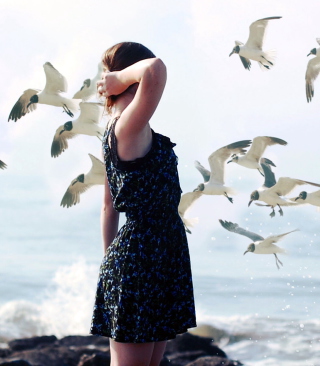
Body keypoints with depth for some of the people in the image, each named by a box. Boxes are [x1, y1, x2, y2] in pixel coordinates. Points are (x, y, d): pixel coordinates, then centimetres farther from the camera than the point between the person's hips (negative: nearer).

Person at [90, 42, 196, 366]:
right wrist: (119, 78, -15)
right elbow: (155, 70, -35)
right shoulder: (128, 127, -16)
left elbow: (109, 206, 20)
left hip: (159, 258, 10)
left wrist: (111, 260, 25)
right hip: (140, 261, -10)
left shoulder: (114, 132, 14)